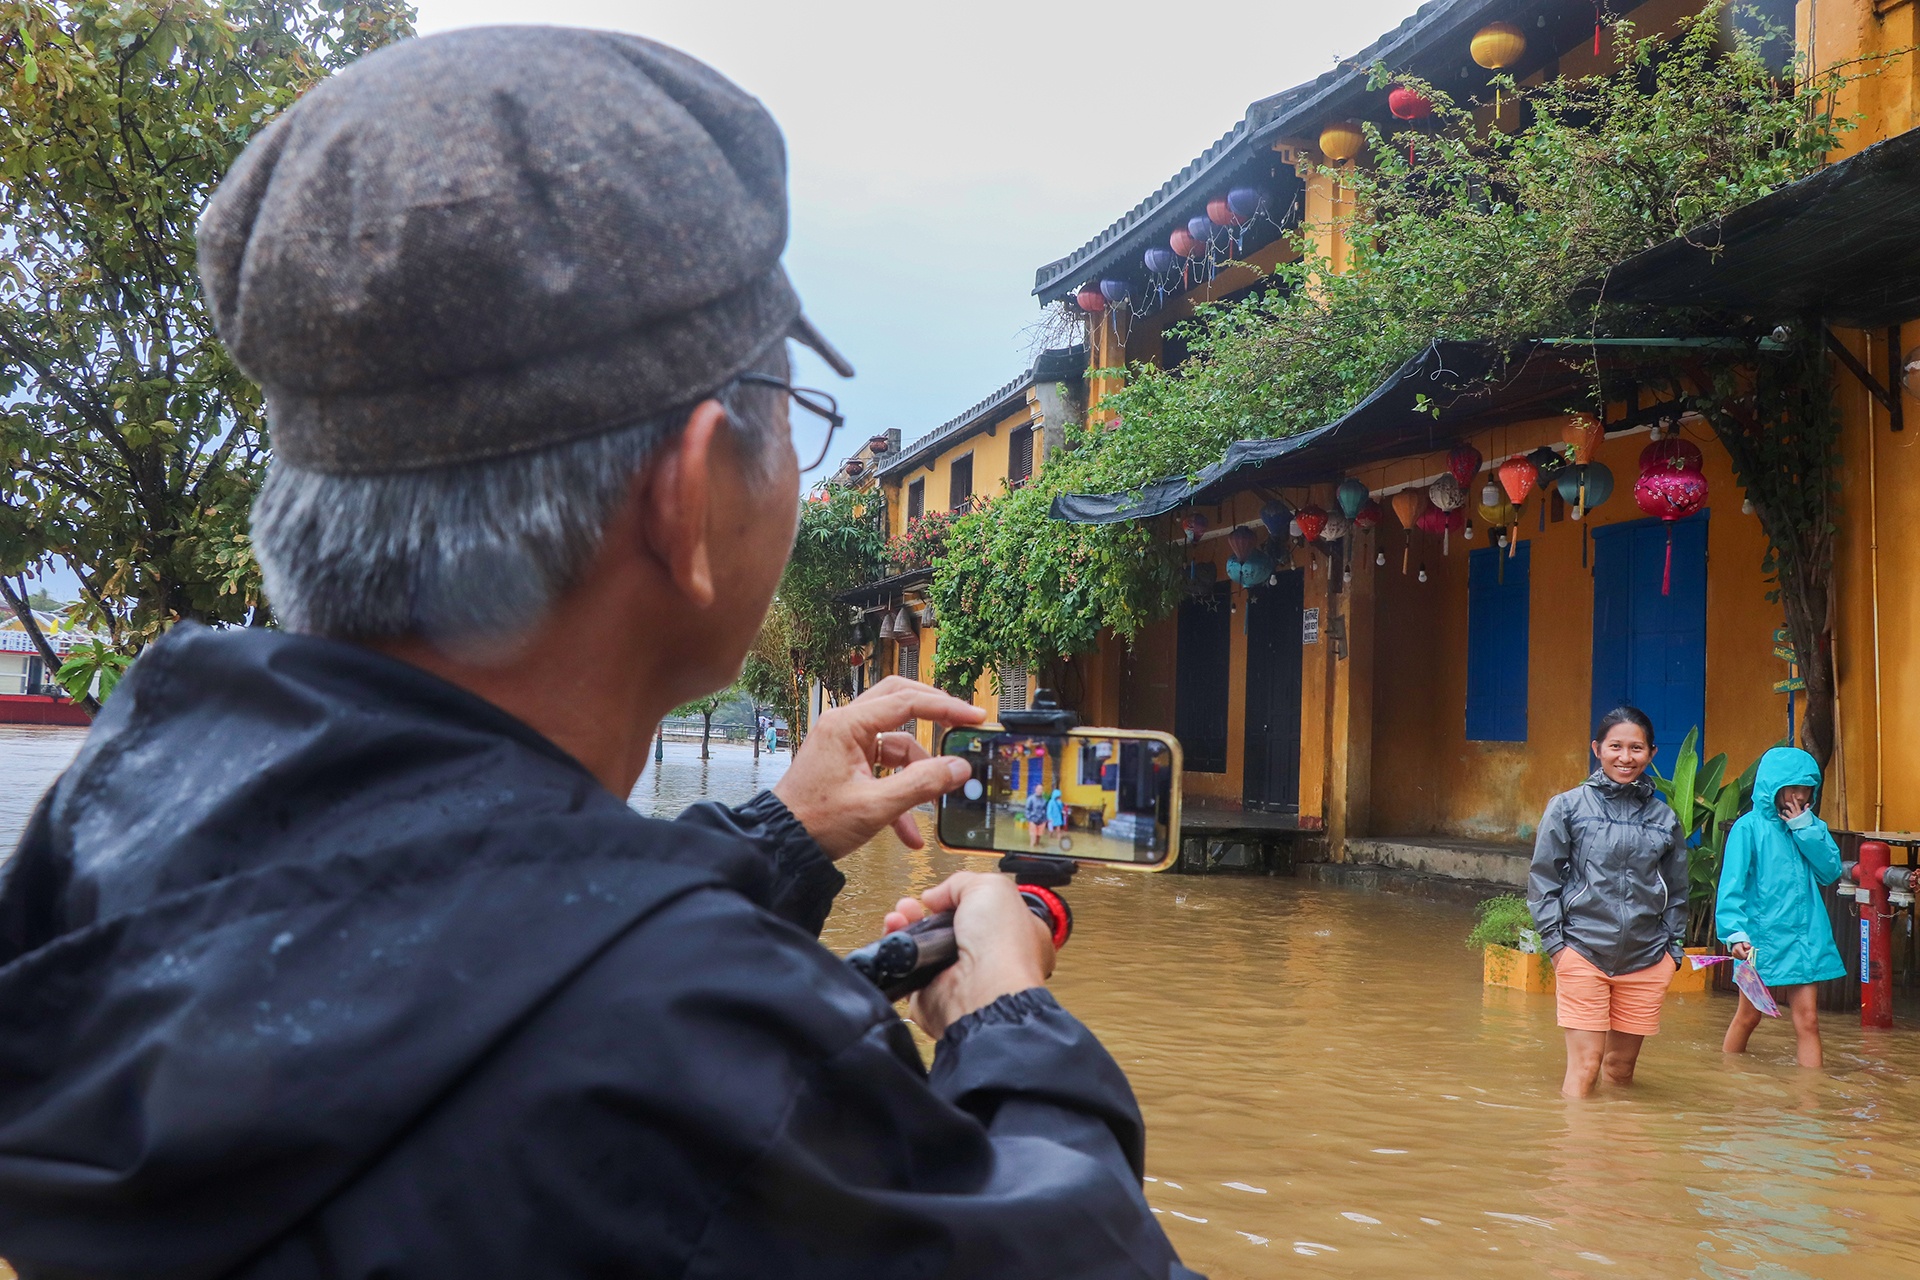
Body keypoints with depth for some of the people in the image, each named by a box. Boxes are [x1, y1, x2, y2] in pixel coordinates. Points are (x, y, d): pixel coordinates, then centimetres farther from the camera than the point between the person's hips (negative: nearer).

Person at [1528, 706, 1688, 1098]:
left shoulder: (1664, 818, 9)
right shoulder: (1568, 807, 1)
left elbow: (1676, 892, 18)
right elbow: (1543, 878, 2)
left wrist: (1674, 947, 10)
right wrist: (1555, 940, -4)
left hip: (1646, 960, 3)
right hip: (1583, 953, -3)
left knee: (1621, 1067, 8)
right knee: (1584, 1065, -5)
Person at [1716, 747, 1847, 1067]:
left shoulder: (1810, 825, 8)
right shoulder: (1750, 827, -9)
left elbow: (1831, 872, -2)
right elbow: (1732, 887, -13)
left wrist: (1806, 830, -9)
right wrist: (1735, 933, -24)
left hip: (1804, 936, 4)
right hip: (1762, 938, -4)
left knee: (1807, 1020, -1)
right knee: (1748, 1016, 11)